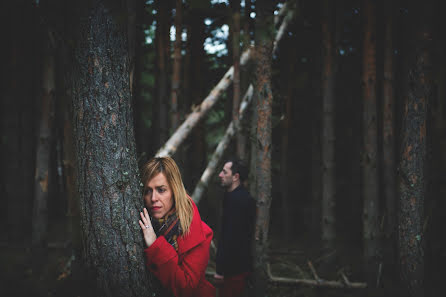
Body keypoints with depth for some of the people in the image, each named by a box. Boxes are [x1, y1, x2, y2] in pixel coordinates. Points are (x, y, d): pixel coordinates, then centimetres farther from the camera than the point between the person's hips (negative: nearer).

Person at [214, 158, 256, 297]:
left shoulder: (237, 199, -20)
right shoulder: (243, 196, 13)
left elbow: (231, 237, -24)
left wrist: (220, 270, -22)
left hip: (235, 268, -10)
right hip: (240, 265, 10)